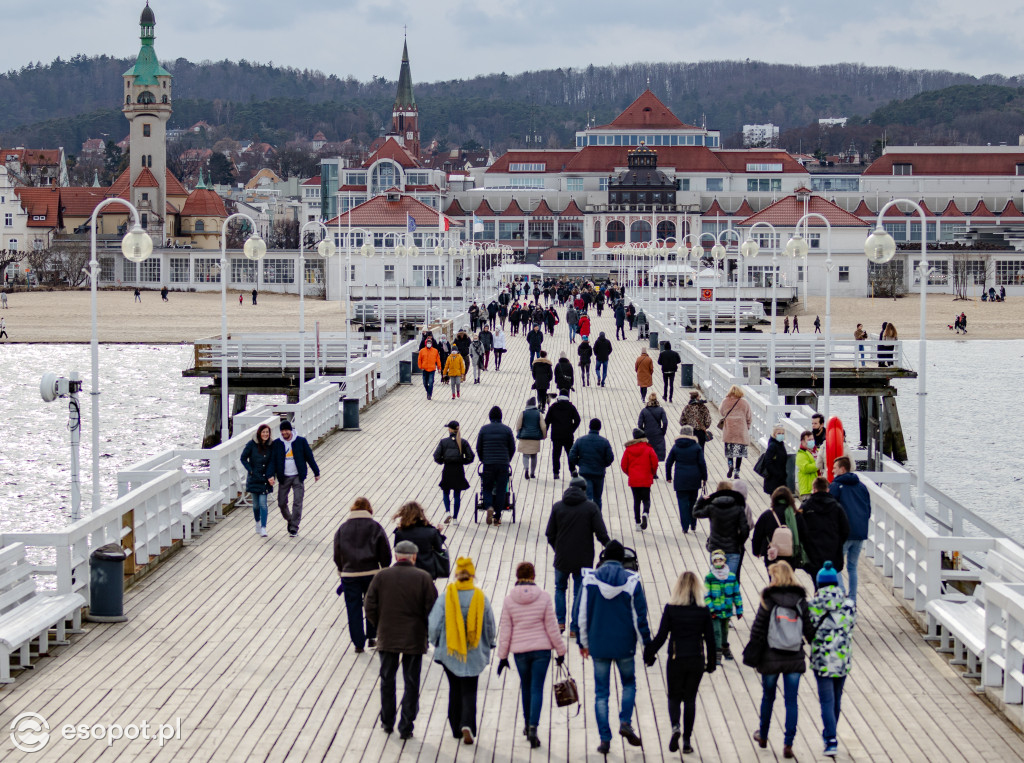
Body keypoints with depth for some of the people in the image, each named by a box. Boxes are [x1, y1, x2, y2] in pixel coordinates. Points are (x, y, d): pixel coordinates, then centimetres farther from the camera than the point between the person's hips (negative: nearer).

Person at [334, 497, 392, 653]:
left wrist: (341, 572, 18)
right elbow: (385, 552, -1)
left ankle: (358, 643, 6)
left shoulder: (343, 528, 5)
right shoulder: (375, 527, 0)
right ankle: (371, 637, 18)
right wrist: (385, 570, 11)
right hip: (371, 573, 0)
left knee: (353, 609, 5)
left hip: (349, 574, 0)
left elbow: (337, 554, 8)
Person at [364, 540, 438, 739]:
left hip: (387, 638, 1)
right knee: (411, 684, 8)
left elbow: (370, 609, -4)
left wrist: (381, 627, 12)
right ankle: (406, 728, 8)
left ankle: (387, 723, 24)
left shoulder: (381, 577, -3)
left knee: (387, 680, 16)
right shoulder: (423, 578, -7)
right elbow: (432, 609, -8)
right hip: (415, 639, -1)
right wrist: (424, 629, 8)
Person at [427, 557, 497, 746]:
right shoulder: (481, 598, -8)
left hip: (449, 652, 1)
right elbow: (490, 627, 1)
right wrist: (488, 646, 18)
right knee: (469, 691, 5)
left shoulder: (445, 597, -11)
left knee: (455, 689, 16)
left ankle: (456, 729, 22)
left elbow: (434, 625, -9)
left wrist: (436, 643, 11)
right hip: (474, 653, 0)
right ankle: (467, 725, -16)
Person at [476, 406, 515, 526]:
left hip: (488, 465, 0)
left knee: (487, 488, 11)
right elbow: (512, 448, 6)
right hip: (503, 465, 0)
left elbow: (478, 448, 6)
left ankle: (489, 507, -18)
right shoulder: (507, 430, 1)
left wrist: (483, 460, 21)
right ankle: (497, 517, 5)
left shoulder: (484, 429, 1)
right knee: (501, 490, 6)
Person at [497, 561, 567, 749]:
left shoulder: (509, 600, -4)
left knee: (526, 686, 19)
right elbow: (551, 627, -3)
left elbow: (505, 630, 0)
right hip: (542, 649, -1)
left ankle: (527, 724, 31)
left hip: (520, 651, 1)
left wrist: (502, 656, 7)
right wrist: (560, 650, 6)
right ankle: (533, 727, -14)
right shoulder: (543, 597, -7)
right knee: (537, 688, -1)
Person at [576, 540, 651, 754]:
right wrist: (647, 644, 6)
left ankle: (605, 739, 5)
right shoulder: (632, 582, -7)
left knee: (601, 692, 8)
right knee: (629, 683, 21)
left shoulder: (590, 579, -3)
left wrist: (583, 642, 12)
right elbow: (639, 616, -4)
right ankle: (625, 722, 0)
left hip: (598, 646, 1)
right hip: (625, 646, -1)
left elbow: (581, 615, 1)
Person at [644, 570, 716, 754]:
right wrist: (711, 663, 14)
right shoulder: (703, 611, -3)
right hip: (697, 661, 1)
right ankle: (687, 741, 11)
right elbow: (710, 639, 2)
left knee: (674, 697, 13)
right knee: (690, 699, 12)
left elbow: (661, 636, -8)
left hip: (676, 661, -1)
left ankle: (675, 726, -15)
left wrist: (648, 655, 6)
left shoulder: (671, 608, -8)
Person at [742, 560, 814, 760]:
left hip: (771, 658, -1)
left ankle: (763, 736, 34)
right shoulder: (801, 600, -1)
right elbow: (808, 629, 0)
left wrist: (752, 654, 1)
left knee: (768, 697, 17)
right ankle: (788, 744, 1)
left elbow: (758, 629, -8)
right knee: (791, 701, 5)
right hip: (795, 658, 1)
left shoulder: (768, 600, -9)